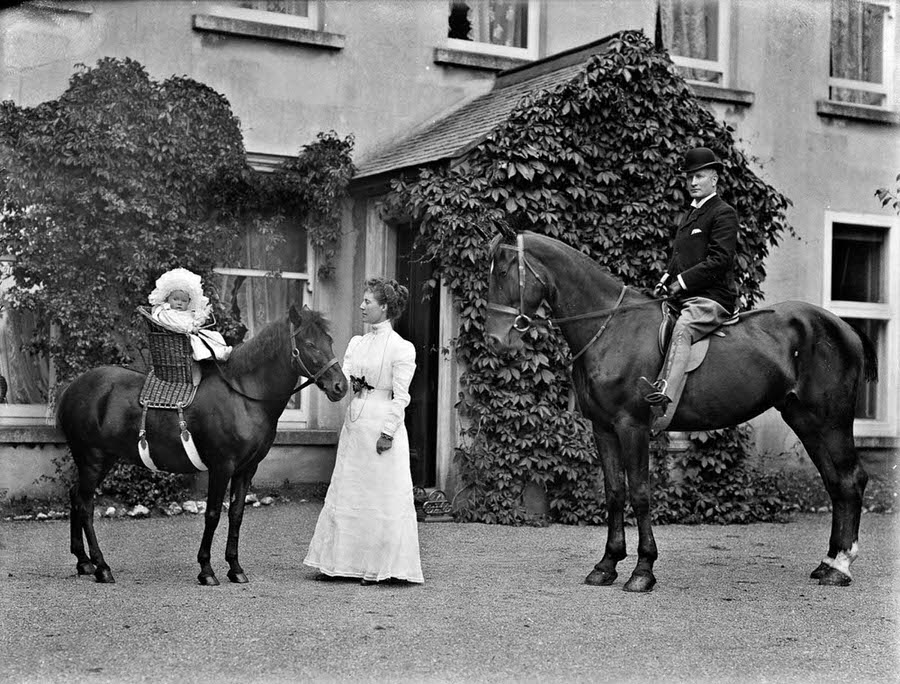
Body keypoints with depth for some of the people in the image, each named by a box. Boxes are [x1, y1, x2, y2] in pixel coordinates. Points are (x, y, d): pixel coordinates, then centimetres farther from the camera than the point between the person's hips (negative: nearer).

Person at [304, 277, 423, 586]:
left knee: (382, 496, -2)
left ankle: (378, 567, 6)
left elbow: (400, 396, -11)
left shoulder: (402, 348, -7)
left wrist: (388, 432, -16)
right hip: (354, 423, 7)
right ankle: (339, 562, 16)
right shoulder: (357, 342, 12)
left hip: (382, 424, -7)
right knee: (344, 491, 9)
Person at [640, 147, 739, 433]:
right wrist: (667, 280, 6)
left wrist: (681, 281, -15)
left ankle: (665, 401, -53)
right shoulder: (690, 215, 25)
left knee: (682, 328, -36)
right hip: (682, 297, 10)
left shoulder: (723, 213, -2)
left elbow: (719, 259, -12)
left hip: (712, 297, -10)